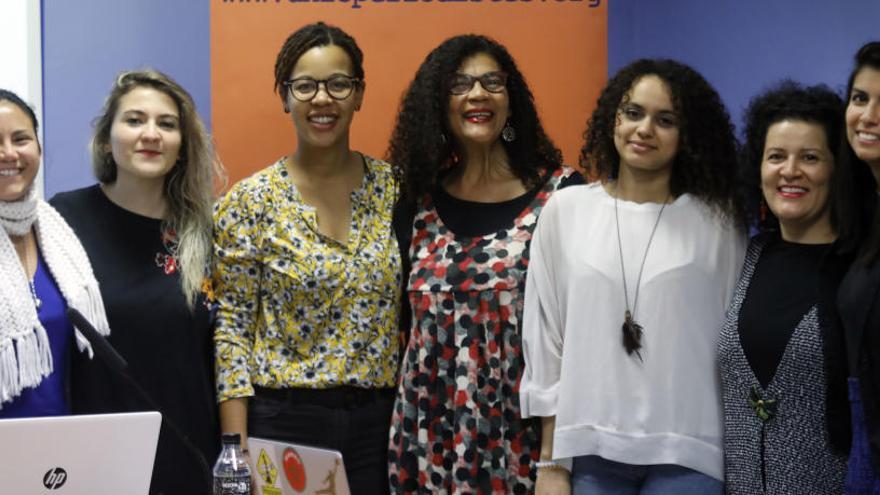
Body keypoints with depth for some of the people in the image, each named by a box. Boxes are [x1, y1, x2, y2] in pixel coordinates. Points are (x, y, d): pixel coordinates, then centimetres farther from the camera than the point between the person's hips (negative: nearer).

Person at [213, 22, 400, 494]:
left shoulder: (393, 188, 2)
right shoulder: (251, 201, -4)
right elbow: (232, 331, -4)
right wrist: (237, 451, -9)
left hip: (377, 422, 2)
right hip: (282, 420, -2)